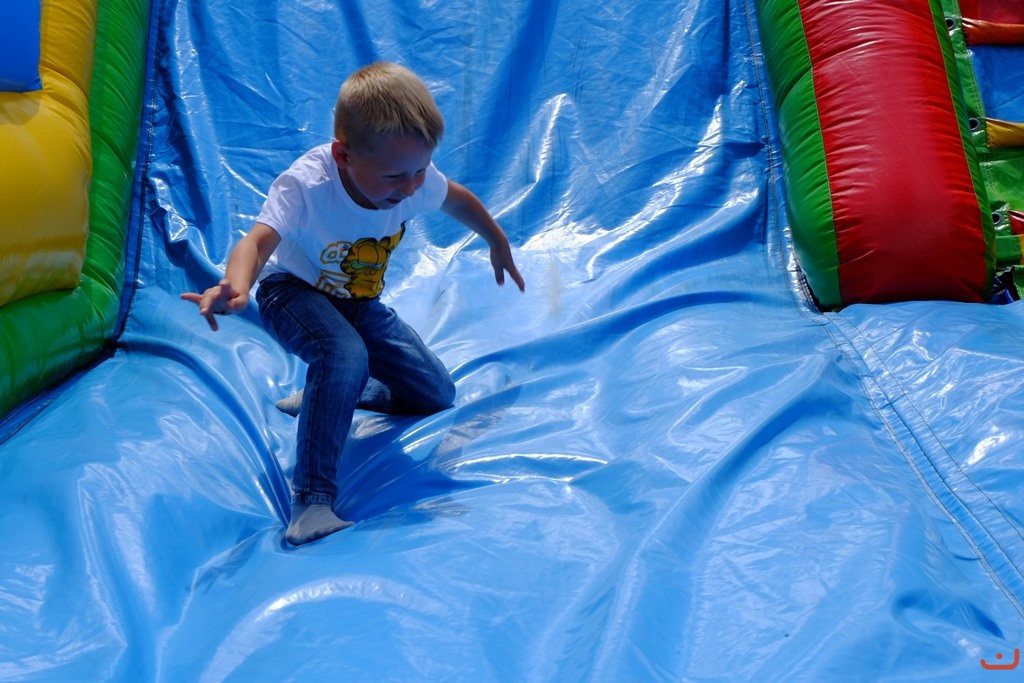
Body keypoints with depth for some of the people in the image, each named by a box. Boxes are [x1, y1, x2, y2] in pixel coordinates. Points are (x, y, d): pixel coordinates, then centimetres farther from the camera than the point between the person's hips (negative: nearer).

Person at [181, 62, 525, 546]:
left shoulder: (416, 178, -20)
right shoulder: (305, 185, -35)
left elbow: (458, 198, 2)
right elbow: (259, 241, -49)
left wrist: (498, 245, 19)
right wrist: (235, 287, -72)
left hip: (362, 304, 6)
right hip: (295, 292, -6)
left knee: (435, 396, 5)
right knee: (345, 355, -39)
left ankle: (328, 396, 25)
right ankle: (311, 497, -33)